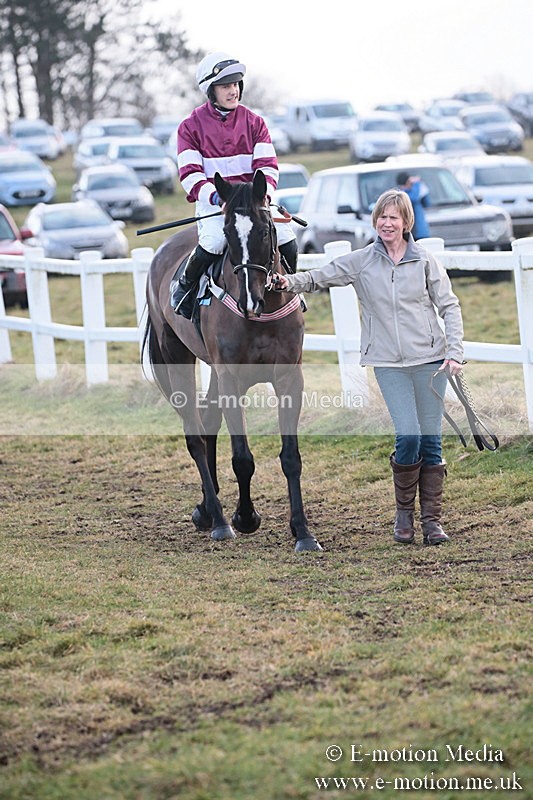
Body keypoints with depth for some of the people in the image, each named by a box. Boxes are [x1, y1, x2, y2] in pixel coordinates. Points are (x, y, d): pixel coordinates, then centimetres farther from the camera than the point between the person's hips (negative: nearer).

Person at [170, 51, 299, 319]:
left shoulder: (254, 122, 10)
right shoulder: (191, 126, 3)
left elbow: (267, 165, 3)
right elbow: (190, 174, -5)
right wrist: (214, 195, -23)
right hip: (213, 202, -3)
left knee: (285, 238, -19)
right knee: (214, 240, -33)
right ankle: (184, 285, -4)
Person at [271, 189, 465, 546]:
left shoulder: (426, 261, 3)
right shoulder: (361, 262, 4)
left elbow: (450, 306, 5)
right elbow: (319, 277, 3)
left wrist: (455, 353, -5)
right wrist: (289, 282, -17)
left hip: (430, 359, 0)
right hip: (389, 363, 0)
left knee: (431, 441, 0)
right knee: (408, 437, -12)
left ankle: (432, 518, 11)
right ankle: (404, 512, 9)